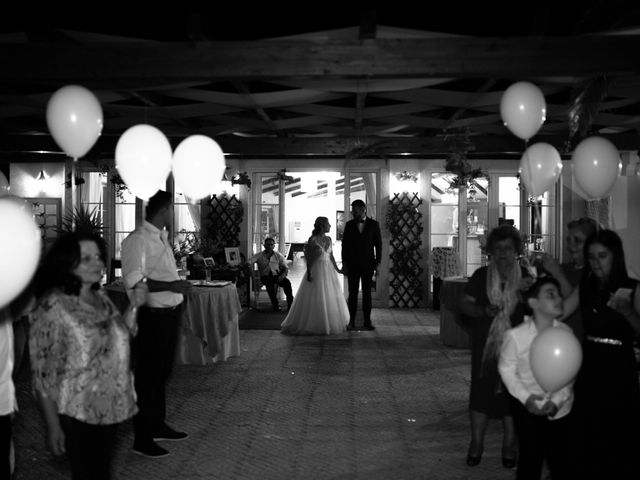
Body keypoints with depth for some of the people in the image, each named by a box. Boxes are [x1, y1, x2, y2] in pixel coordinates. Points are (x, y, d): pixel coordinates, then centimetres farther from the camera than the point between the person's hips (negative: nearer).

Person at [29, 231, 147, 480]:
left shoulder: (100, 295, 2)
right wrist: (53, 426, -16)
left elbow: (121, 336, 14)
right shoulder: (52, 306, -19)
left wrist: (134, 305, -2)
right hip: (78, 412, -6)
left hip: (111, 406, 6)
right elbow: (43, 371, -17)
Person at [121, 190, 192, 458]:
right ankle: (142, 439, 15)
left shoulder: (161, 237, 11)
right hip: (152, 316, -9)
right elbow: (133, 281, -26)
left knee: (163, 373, 20)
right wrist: (171, 285, -25)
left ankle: (158, 425, 36)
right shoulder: (138, 239, -16)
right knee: (148, 376, 2)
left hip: (171, 313, 9)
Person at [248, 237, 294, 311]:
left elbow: (285, 268, 8)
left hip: (277, 275, 1)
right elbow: (249, 262, -4)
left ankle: (290, 303, -24)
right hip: (265, 276, -1)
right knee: (270, 282, -37)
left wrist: (282, 275, -12)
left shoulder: (278, 255, 11)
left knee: (287, 282, -29)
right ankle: (275, 304, -32)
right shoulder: (259, 255, 8)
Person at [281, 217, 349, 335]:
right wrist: (309, 273, -15)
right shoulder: (312, 240, -10)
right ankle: (313, 325, 10)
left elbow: (331, 256, 14)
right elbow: (308, 257, -10)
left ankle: (330, 324, 22)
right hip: (317, 270, -7)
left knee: (331, 298, 10)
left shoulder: (328, 239, 9)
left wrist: (337, 269, 10)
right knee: (315, 299, -1)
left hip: (329, 271, 7)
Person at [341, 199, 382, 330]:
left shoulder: (374, 224, 3)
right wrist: (344, 263, -1)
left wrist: (378, 262, -3)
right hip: (352, 264, 1)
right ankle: (351, 321, 5)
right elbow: (345, 244, 5)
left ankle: (367, 322, 7)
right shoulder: (349, 225, 5)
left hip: (368, 264, -1)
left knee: (367, 293, 3)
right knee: (352, 293, 1)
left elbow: (378, 244, 3)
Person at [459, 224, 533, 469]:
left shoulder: (526, 277, 1)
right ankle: (476, 444, 21)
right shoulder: (481, 275, 1)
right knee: (481, 391, 6)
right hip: (484, 346, 0)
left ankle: (509, 446, 21)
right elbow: (464, 304, -3)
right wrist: (484, 310, -22)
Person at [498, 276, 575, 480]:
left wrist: (557, 400, -13)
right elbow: (506, 369, -7)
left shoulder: (566, 332, -12)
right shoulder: (515, 335, -20)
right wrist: (525, 397, -16)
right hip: (529, 407, -2)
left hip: (560, 407, 3)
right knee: (530, 458, 3)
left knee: (563, 462, 11)